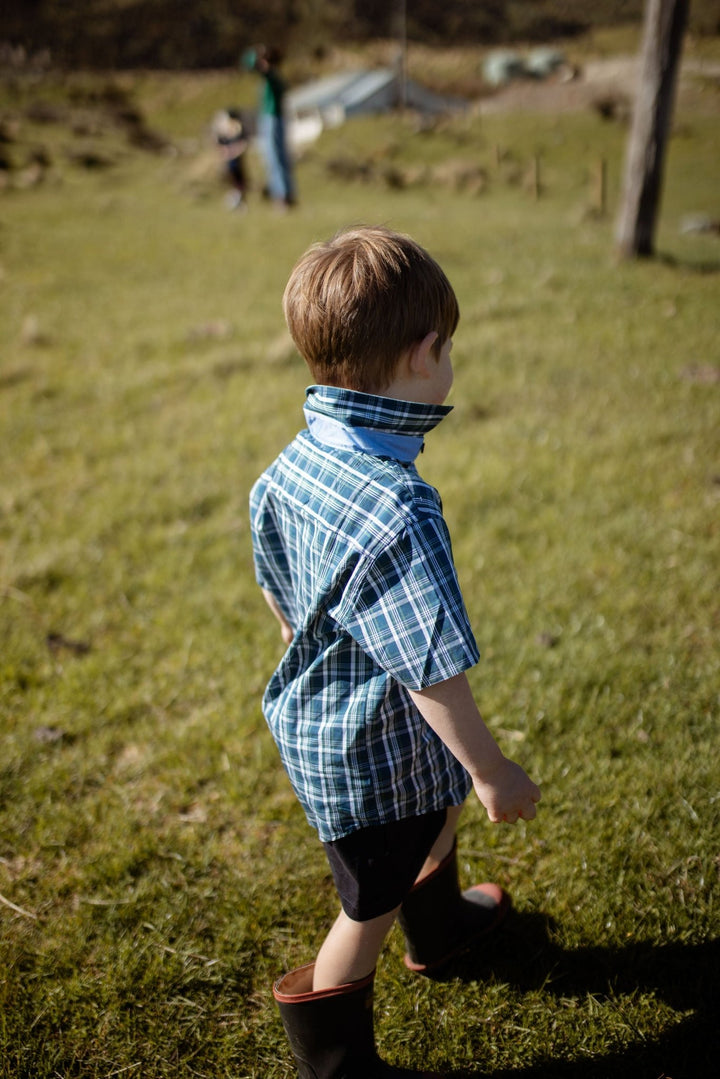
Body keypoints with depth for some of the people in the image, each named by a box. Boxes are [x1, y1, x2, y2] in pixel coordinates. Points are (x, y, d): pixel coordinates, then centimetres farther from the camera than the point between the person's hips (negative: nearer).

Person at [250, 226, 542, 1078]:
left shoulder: (294, 463, -9)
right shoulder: (398, 512, -37)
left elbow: (276, 588, 7)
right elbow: (431, 670, -31)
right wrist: (492, 771, -17)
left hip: (315, 713, 9)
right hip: (369, 751, -9)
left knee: (437, 812, 34)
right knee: (370, 905, 15)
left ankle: (441, 924, 63)